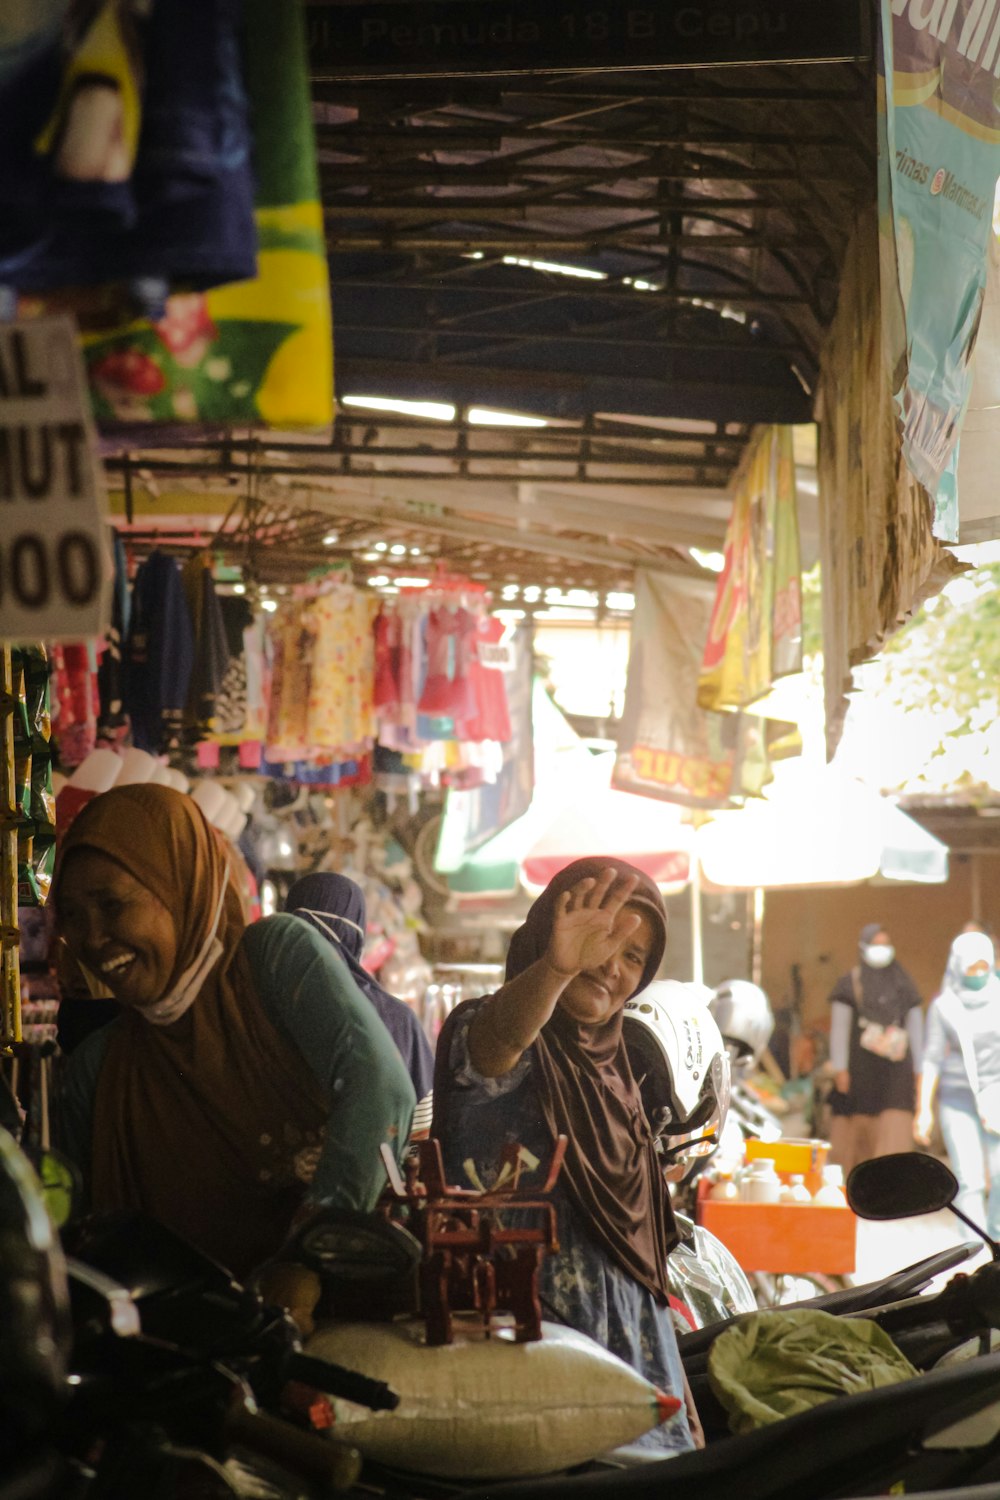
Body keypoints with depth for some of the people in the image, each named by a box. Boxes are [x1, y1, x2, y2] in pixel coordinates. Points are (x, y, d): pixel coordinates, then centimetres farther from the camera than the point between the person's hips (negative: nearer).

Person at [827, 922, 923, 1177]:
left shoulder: (903, 984, 13)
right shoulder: (849, 984, 4)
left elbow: (916, 1028, 14)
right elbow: (839, 1027, -1)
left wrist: (919, 1070, 8)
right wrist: (840, 1068, -10)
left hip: (895, 1069, 2)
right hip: (860, 1068, -2)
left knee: (894, 1134, -10)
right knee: (857, 1133, 1)